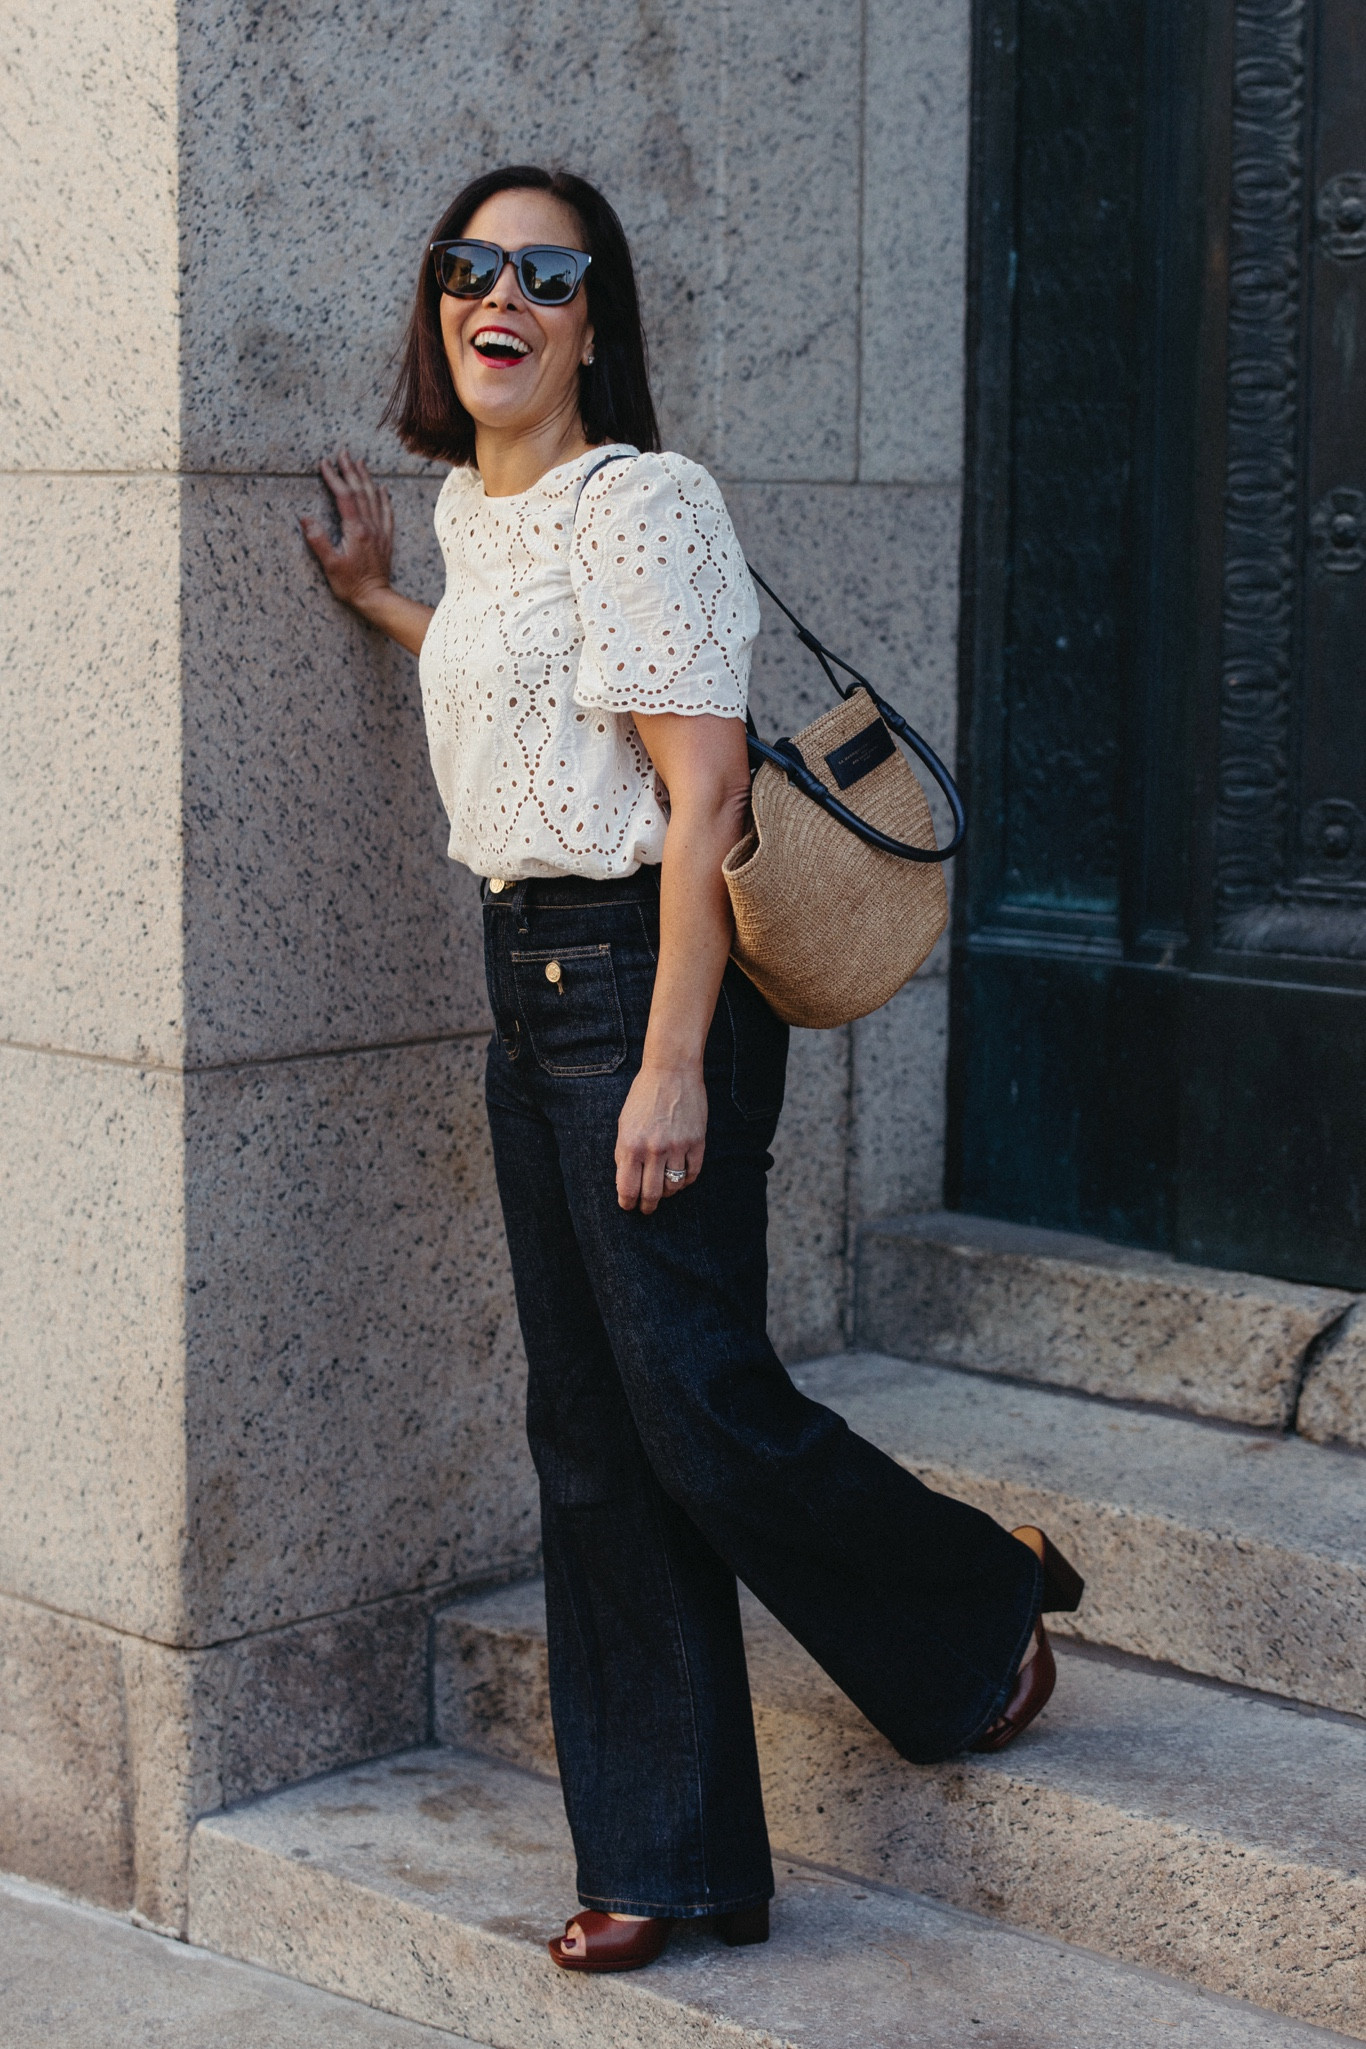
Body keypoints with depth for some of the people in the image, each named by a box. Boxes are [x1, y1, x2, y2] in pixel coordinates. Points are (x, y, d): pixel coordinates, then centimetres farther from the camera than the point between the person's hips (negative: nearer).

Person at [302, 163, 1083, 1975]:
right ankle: (667, 1862, 17)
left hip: (641, 975, -9)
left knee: (696, 1403, -6)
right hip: (526, 990, 9)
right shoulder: (476, 514, 14)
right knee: (587, 1435, 9)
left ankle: (982, 1609, 23)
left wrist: (672, 1066, -23)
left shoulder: (638, 502, -12)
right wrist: (375, 601, 32)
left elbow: (703, 790, -18)